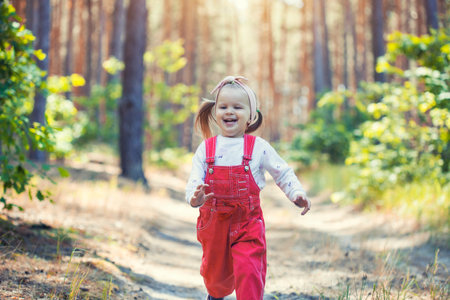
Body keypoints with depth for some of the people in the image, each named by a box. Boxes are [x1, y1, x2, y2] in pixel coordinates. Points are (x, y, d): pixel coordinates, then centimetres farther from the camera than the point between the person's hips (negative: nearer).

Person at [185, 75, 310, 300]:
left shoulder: (258, 147, -4)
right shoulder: (206, 149, -1)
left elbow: (282, 172, 4)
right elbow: (194, 180, -7)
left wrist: (297, 193, -12)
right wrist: (194, 197, -29)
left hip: (247, 223, -2)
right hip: (214, 222, 2)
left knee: (248, 272, -17)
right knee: (216, 273, 20)